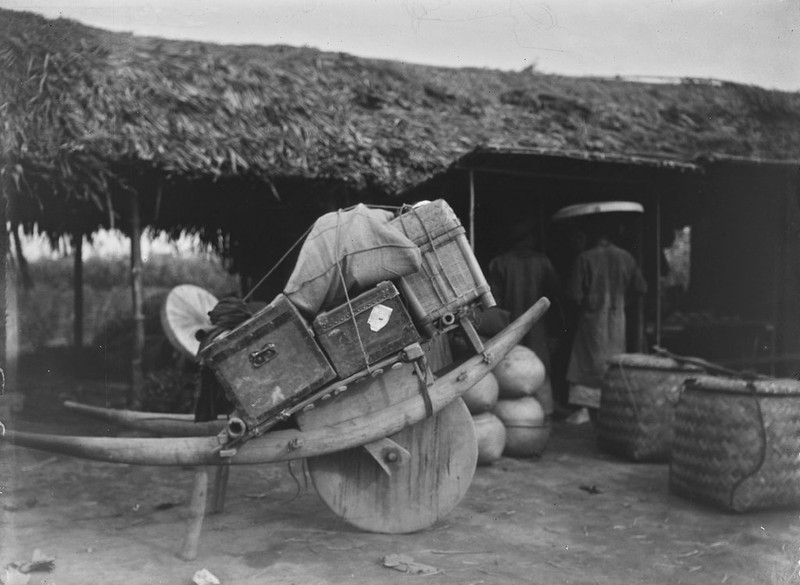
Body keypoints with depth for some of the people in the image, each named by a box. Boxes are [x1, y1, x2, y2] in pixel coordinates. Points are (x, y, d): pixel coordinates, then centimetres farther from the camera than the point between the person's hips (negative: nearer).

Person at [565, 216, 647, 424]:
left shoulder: (585, 258, -12)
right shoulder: (625, 257, -2)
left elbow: (574, 292, -14)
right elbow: (641, 288, 4)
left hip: (591, 316, -3)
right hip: (616, 316, 3)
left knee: (587, 361, 3)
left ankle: (585, 408, -3)